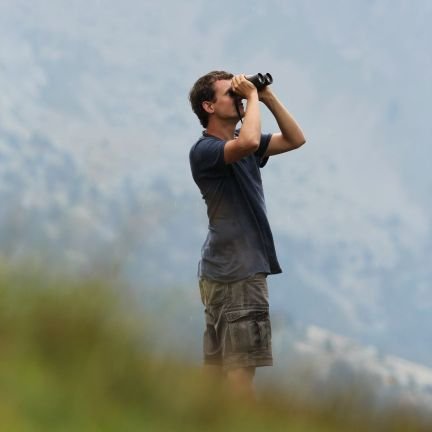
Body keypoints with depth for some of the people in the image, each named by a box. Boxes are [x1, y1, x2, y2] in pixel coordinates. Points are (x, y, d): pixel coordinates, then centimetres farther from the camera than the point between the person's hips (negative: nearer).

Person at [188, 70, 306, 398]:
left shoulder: (238, 145, 15)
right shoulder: (205, 150, -13)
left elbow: (295, 139, 14)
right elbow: (249, 142, -33)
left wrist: (268, 97, 4)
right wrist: (253, 97, -18)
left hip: (222, 272, 9)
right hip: (236, 273, -9)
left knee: (217, 365, 10)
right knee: (242, 366, -10)